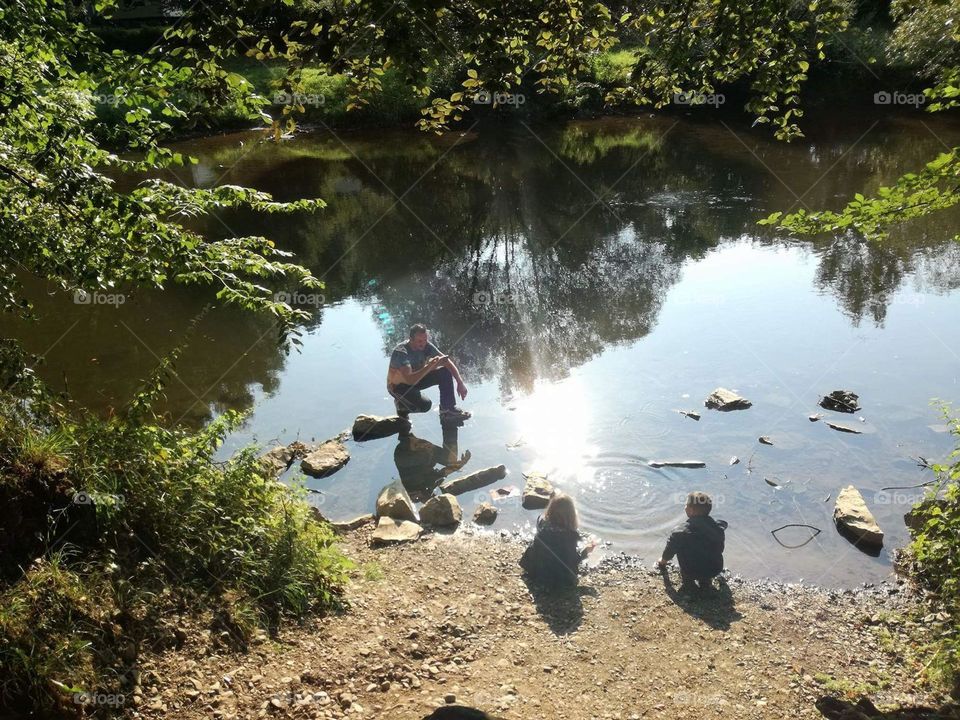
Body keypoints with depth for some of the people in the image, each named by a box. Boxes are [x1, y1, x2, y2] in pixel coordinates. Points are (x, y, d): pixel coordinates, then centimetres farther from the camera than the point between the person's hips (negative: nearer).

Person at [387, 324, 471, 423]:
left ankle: (448, 409, -3)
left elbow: (447, 362, -10)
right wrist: (430, 365, -47)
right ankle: (402, 405, 3)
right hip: (398, 386, -7)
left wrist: (460, 382, -18)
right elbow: (410, 380, -42)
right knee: (424, 405, -29)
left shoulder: (426, 346, -14)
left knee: (445, 372, -10)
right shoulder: (401, 352, -32)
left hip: (416, 378, 7)